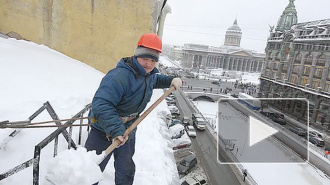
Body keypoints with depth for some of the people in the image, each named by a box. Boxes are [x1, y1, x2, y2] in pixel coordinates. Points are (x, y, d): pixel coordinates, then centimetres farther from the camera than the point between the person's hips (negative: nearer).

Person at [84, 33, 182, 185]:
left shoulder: (148, 75, -1)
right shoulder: (119, 76, -32)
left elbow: (155, 80, 25)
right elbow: (101, 104, -40)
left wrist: (170, 80, 8)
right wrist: (115, 130, -49)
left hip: (128, 131, 7)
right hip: (104, 132, -7)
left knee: (126, 171, 25)